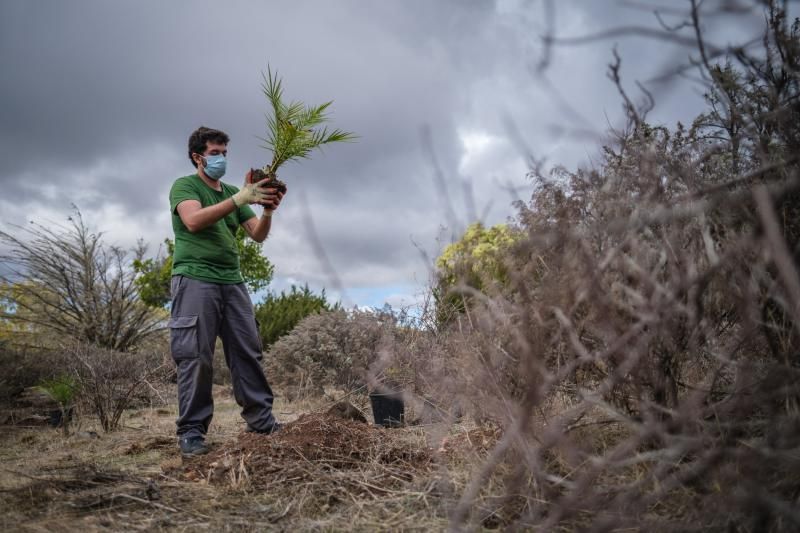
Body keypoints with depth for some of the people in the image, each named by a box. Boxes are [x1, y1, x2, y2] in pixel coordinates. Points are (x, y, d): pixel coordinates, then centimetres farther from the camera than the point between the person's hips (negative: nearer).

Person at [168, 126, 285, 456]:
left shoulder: (233, 192, 20)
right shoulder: (184, 185, 4)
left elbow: (258, 235, 12)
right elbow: (194, 221, -17)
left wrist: (268, 211, -10)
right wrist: (240, 199, -24)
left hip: (232, 281, 6)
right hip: (195, 279, -5)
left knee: (248, 352, 2)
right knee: (195, 356, -6)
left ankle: (262, 422, 6)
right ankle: (191, 431, 0)